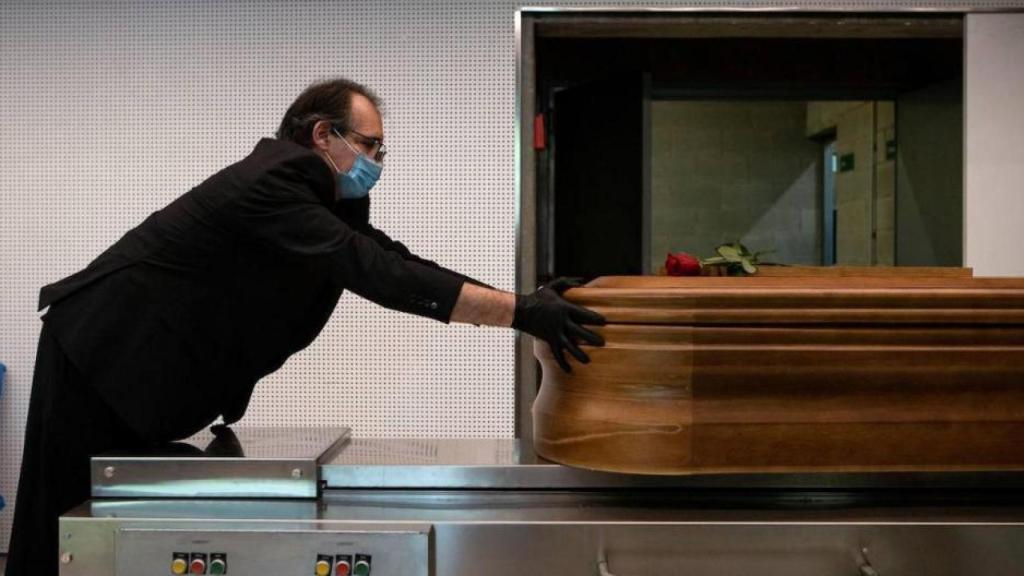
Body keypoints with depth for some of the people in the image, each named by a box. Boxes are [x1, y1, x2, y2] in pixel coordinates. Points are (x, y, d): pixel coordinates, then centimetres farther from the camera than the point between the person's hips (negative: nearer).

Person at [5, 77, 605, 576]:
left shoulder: (325, 199, 6)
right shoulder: (272, 185, -25)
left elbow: (393, 259, -1)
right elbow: (376, 274, -34)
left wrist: (524, 300, -11)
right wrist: (520, 311, -36)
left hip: (143, 370, 10)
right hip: (102, 355, -10)